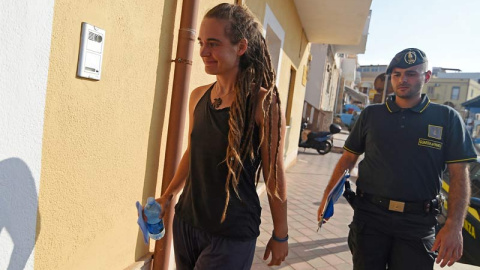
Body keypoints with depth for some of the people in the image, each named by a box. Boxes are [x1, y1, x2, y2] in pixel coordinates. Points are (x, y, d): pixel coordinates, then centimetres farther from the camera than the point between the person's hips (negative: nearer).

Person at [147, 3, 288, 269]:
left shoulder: (263, 103, -15)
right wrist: (167, 196, 14)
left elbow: (274, 174, -10)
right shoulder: (198, 96, 0)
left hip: (232, 235, -5)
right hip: (185, 222, 5)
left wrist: (280, 235, -3)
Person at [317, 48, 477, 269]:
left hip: (418, 222, -1)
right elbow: (348, 158, 8)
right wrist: (328, 194, 0)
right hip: (369, 214, 1)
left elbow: (459, 175, -3)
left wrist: (454, 225, -14)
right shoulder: (371, 114, 5)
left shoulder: (447, 118, 1)